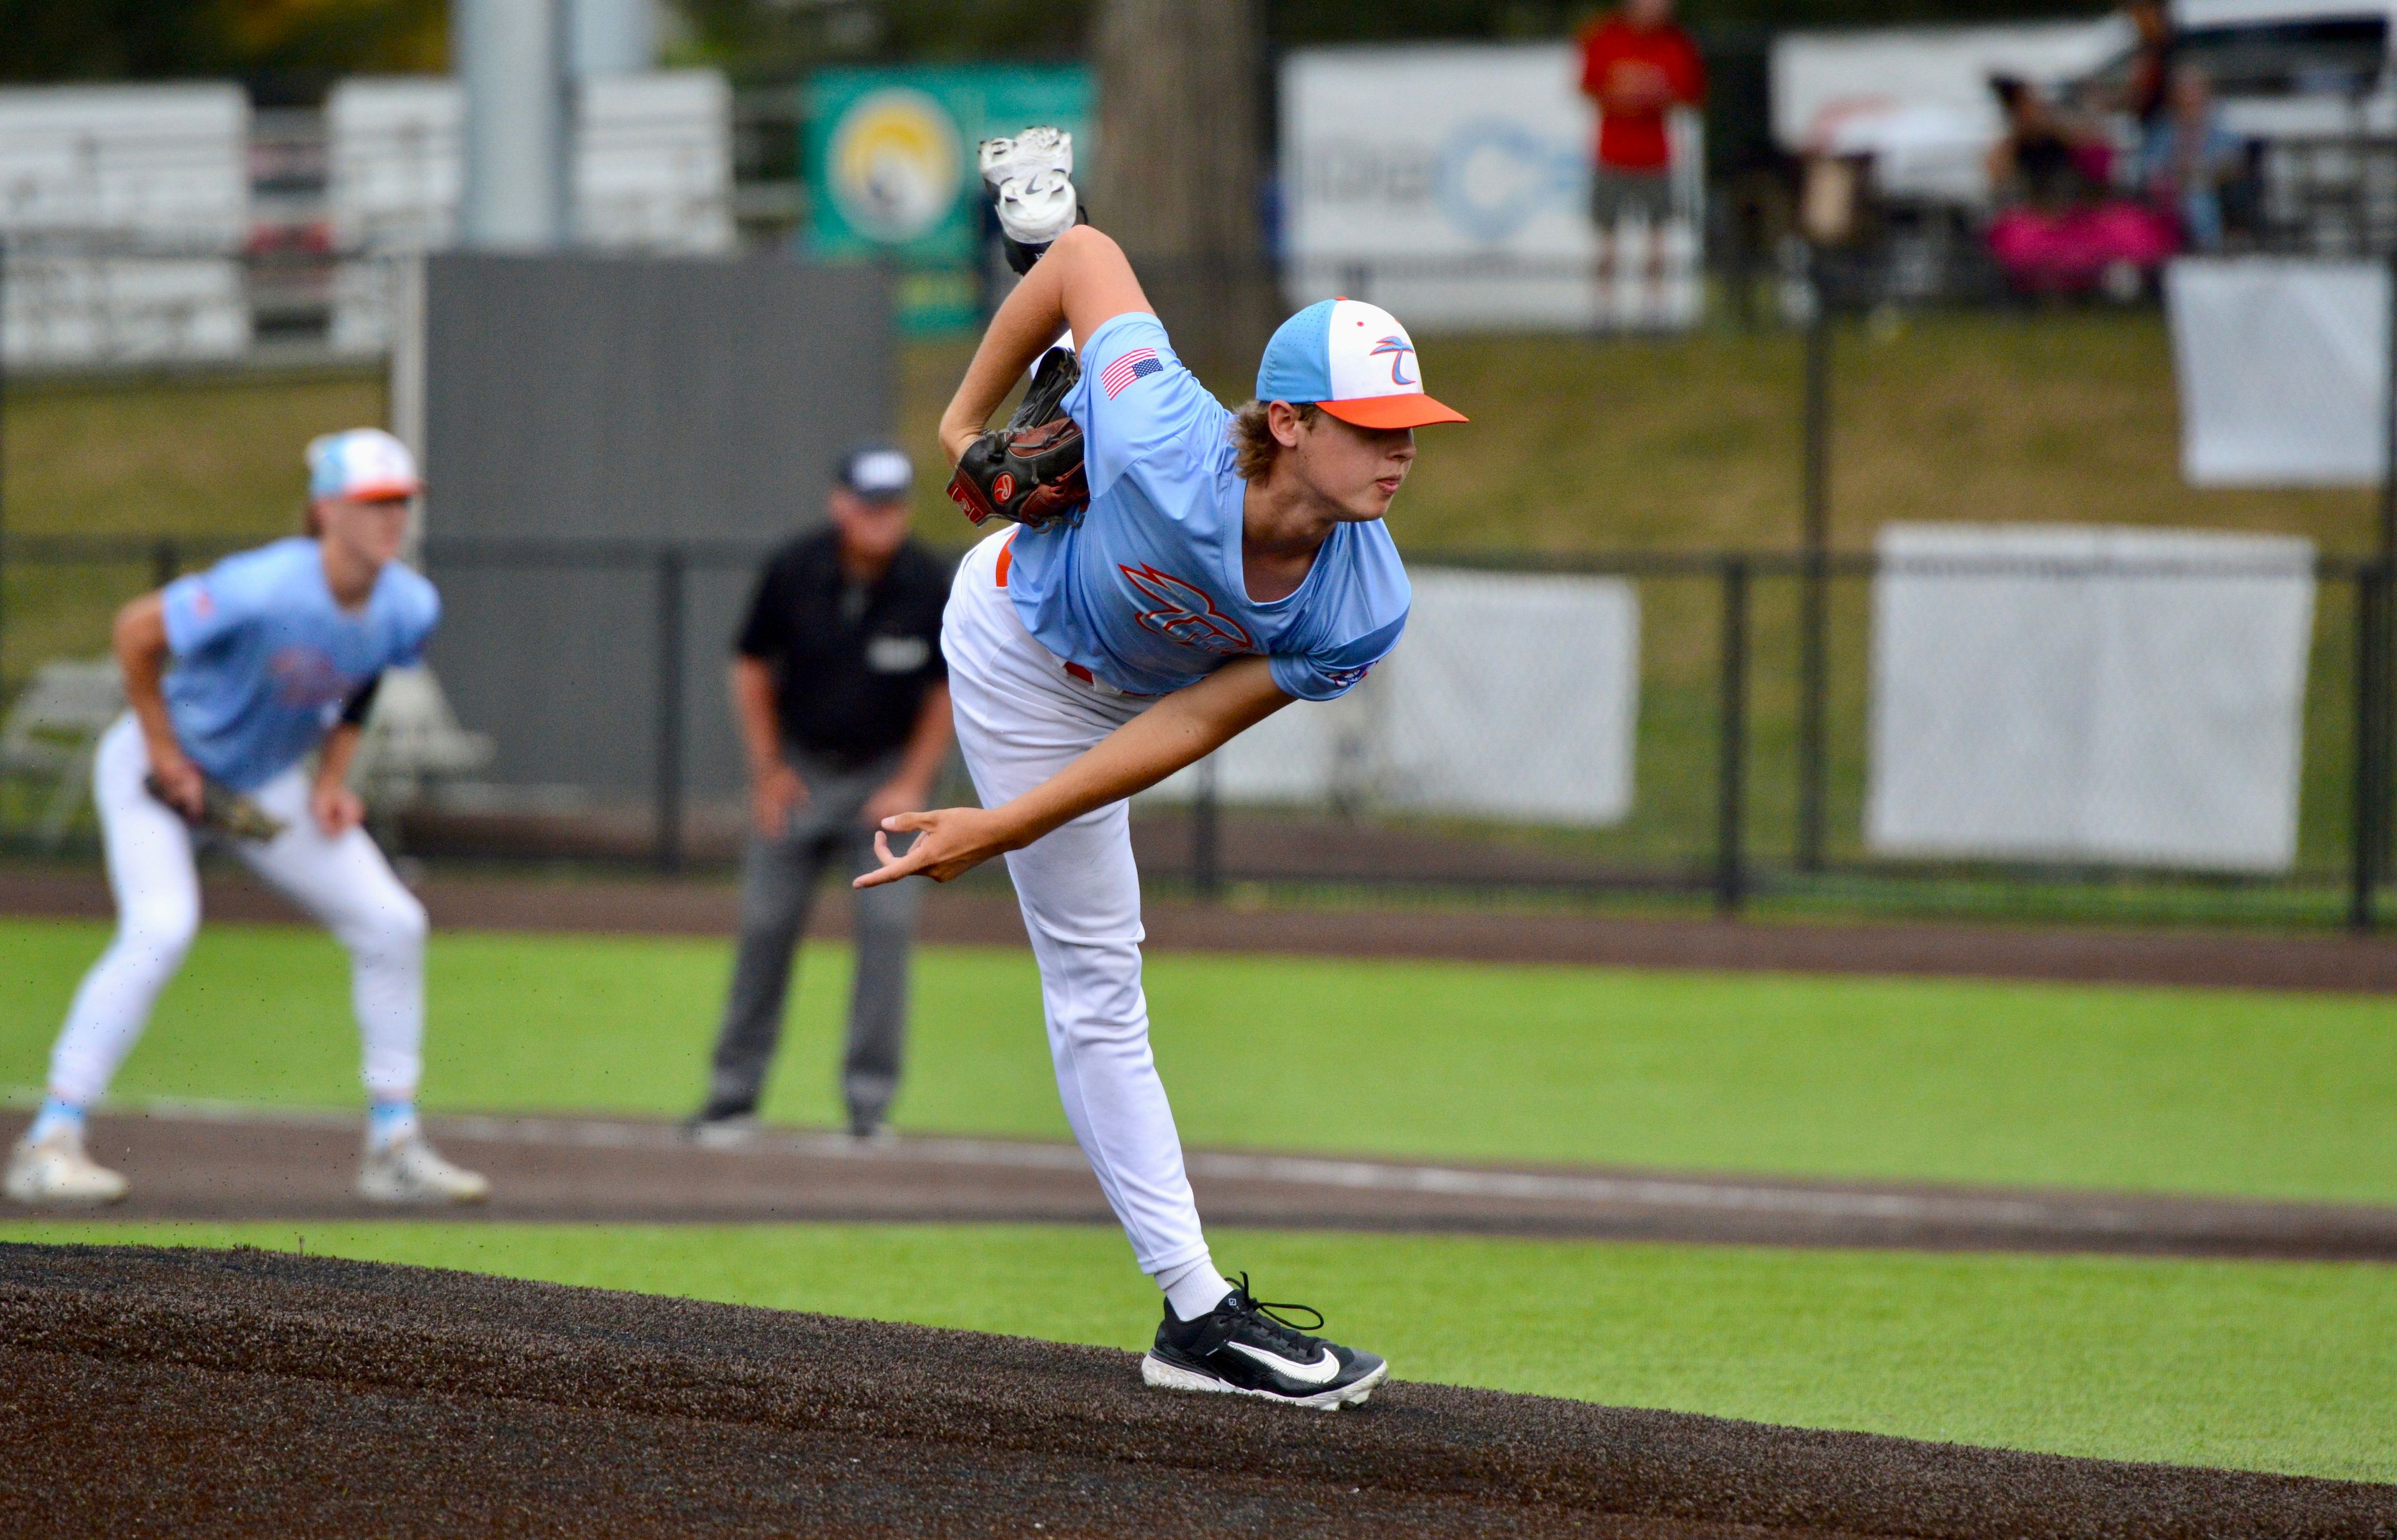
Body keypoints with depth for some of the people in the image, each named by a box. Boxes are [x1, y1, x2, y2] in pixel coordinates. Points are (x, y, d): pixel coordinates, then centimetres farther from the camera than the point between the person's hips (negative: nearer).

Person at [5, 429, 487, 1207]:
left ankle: (395, 1148, 11)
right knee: (161, 926, -28)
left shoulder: (409, 609, -14)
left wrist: (331, 779, -3)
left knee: (392, 924, 0)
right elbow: (135, 631, -23)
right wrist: (164, 755, -17)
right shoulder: (264, 590, -34)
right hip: (156, 767, -7)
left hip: (265, 786, 7)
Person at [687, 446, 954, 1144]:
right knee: (765, 924, 3)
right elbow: (752, 667, 1)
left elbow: (947, 690, -3)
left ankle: (870, 1099, -4)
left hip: (886, 776, -1)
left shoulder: (929, 585, -15)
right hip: (799, 767, 1)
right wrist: (767, 772, -1)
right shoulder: (793, 571, -13)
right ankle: (734, 1092, 15)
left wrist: (912, 785, -7)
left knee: (886, 923, -11)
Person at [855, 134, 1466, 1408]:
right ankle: (1198, 1314, -2)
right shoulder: (1168, 448, -47)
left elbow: (1192, 723, -28)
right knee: (1096, 982, -3)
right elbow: (1090, 254, -31)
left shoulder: (1364, 611, -34)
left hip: (1135, 675, 4)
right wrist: (966, 421, -18)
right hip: (1031, 658, -4)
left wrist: (1003, 827, -34)